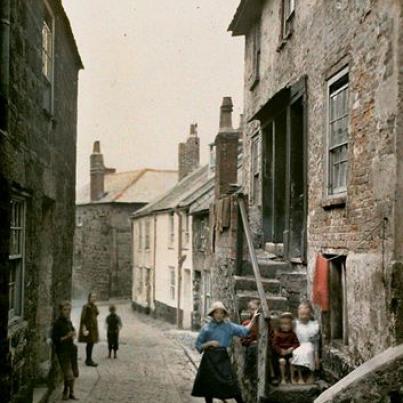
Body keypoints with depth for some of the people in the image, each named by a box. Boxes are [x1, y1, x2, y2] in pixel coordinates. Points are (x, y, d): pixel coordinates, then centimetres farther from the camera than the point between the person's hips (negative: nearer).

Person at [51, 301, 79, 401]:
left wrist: (73, 336, 6)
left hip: (71, 349, 7)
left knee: (73, 373, 11)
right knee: (68, 374, -9)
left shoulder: (69, 322, 10)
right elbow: (54, 339, -15)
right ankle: (66, 392, 14)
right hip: (63, 351, -7)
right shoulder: (57, 323, -12)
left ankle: (71, 393, 24)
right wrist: (66, 337, -23)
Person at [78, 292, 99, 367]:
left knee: (91, 343, 10)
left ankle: (88, 360, 17)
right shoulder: (86, 307, -13)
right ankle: (89, 360, -2)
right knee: (90, 343, -8)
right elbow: (83, 318, -16)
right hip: (88, 326, -9)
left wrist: (96, 329, 20)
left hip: (93, 327, 9)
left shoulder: (94, 307, 13)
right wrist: (84, 329, -22)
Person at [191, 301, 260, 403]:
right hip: (209, 358, 0)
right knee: (208, 386, 6)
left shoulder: (228, 326, 4)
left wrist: (254, 319, -5)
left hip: (223, 358, 0)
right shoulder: (206, 327, 2)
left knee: (231, 384, -7)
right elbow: (198, 345, 4)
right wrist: (209, 343, -12)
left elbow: (244, 331, 0)